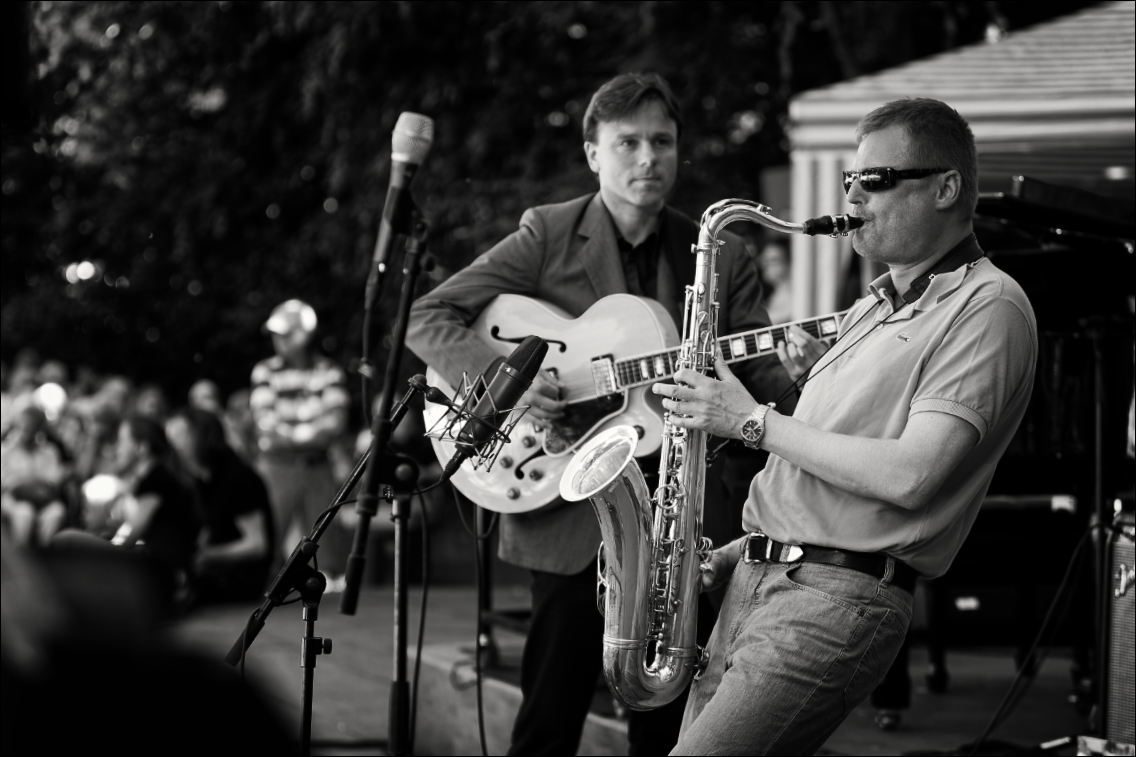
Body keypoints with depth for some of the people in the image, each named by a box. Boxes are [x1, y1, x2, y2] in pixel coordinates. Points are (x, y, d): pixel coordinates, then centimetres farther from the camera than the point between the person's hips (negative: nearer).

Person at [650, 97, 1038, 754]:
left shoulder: (988, 308, -8)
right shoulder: (877, 308, 21)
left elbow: (909, 476, -19)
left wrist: (753, 421, -12)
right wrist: (744, 550, 10)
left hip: (841, 599, -9)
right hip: (759, 579, 9)